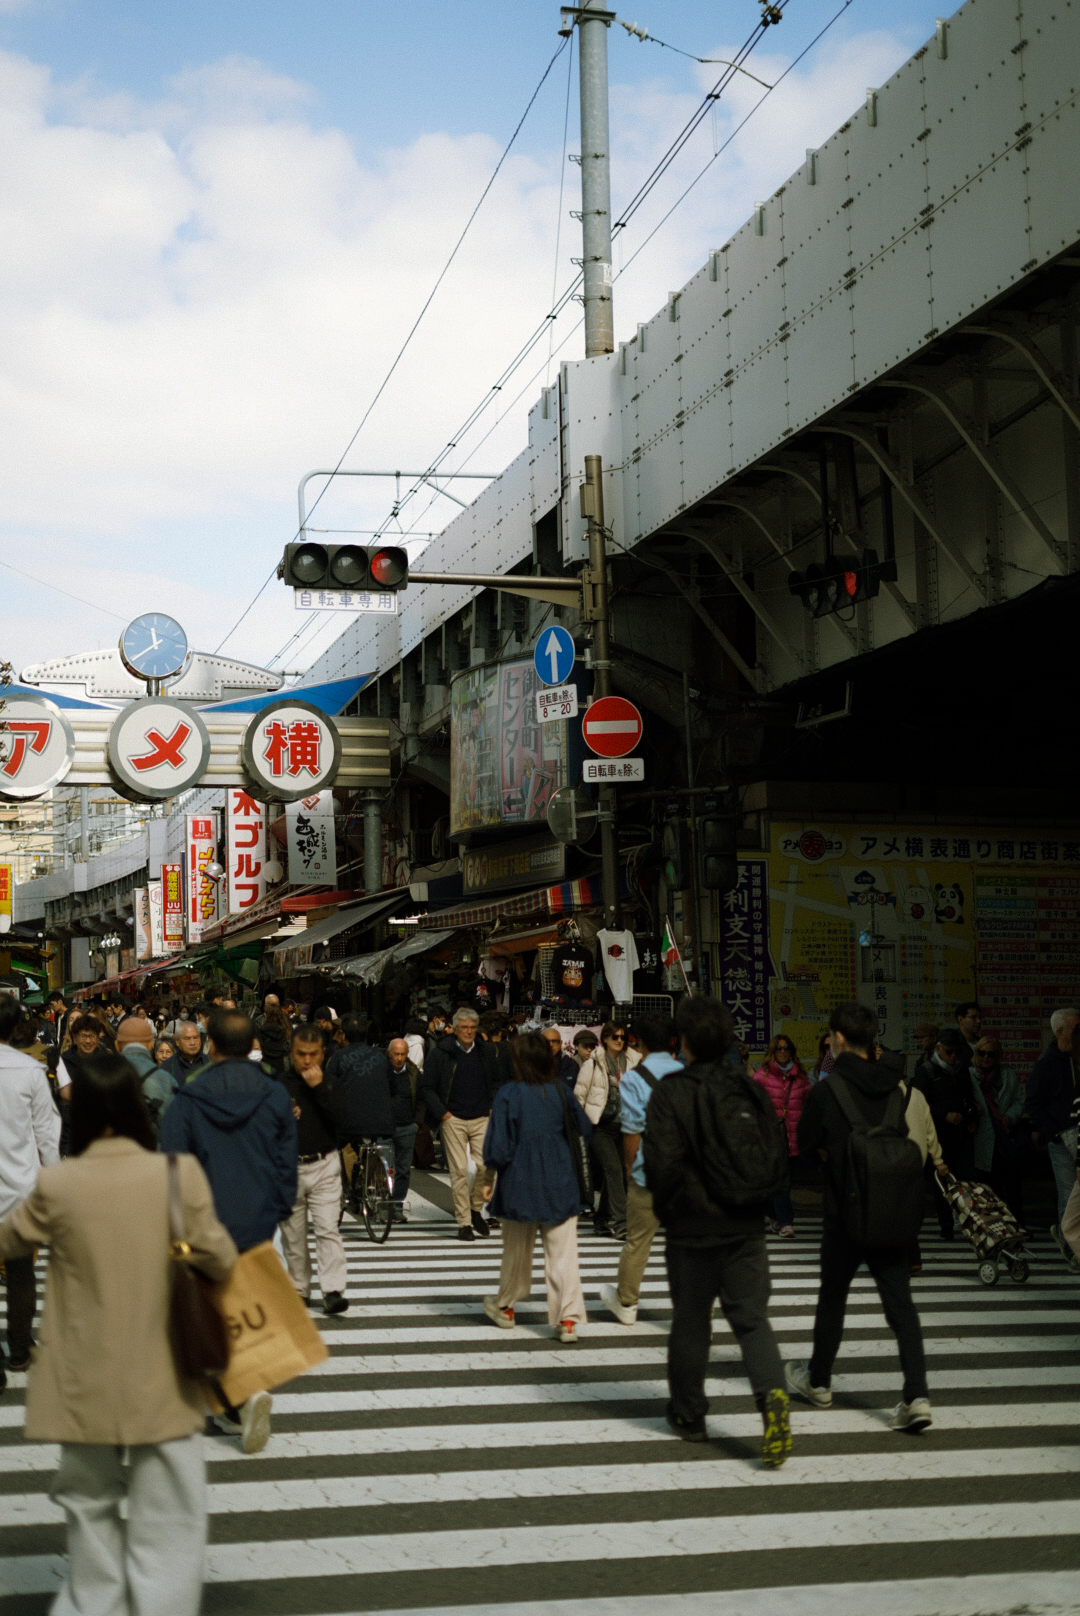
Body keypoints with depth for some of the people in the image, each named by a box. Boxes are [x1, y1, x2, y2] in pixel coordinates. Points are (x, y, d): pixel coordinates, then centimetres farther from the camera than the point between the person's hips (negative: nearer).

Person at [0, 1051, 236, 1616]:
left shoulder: (57, 1184, -11)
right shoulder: (179, 1174, -13)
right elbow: (218, 1260, -8)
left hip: (85, 1386, 1)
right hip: (162, 1382, -1)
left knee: (92, 1509, 20)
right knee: (168, 1523, 7)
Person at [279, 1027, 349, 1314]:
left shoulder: (330, 1086, 5)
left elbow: (340, 1118, -12)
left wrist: (319, 1088, -15)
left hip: (324, 1166, -1)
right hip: (288, 1168, 1)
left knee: (328, 1230, -10)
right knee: (292, 1235, 8)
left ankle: (333, 1290, -12)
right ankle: (299, 1290, 20)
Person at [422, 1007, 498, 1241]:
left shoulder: (486, 1053, 10)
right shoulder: (440, 1053, -1)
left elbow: (495, 1083, 22)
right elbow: (428, 1088, 2)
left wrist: (493, 1107, 7)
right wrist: (442, 1113, -7)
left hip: (481, 1118, 3)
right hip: (453, 1119, -2)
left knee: (487, 1165, -9)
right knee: (459, 1170, -3)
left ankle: (476, 1208, 15)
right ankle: (464, 1223, 5)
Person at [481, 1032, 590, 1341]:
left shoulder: (508, 1093, -11)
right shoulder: (560, 1090, -2)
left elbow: (498, 1147, -11)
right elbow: (584, 1130, 8)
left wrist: (489, 1177, 3)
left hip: (520, 1184, -1)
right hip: (560, 1184, 2)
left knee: (517, 1250, 15)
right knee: (563, 1252, 2)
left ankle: (505, 1307, 34)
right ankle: (568, 1318, -4)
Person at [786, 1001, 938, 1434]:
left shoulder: (827, 1090, -13)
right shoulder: (899, 1087, 0)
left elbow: (806, 1145, -2)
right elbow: (920, 1144, 8)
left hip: (844, 1211, -3)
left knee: (832, 1297, 14)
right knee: (900, 1301, 4)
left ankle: (818, 1382, 30)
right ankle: (917, 1395, -7)